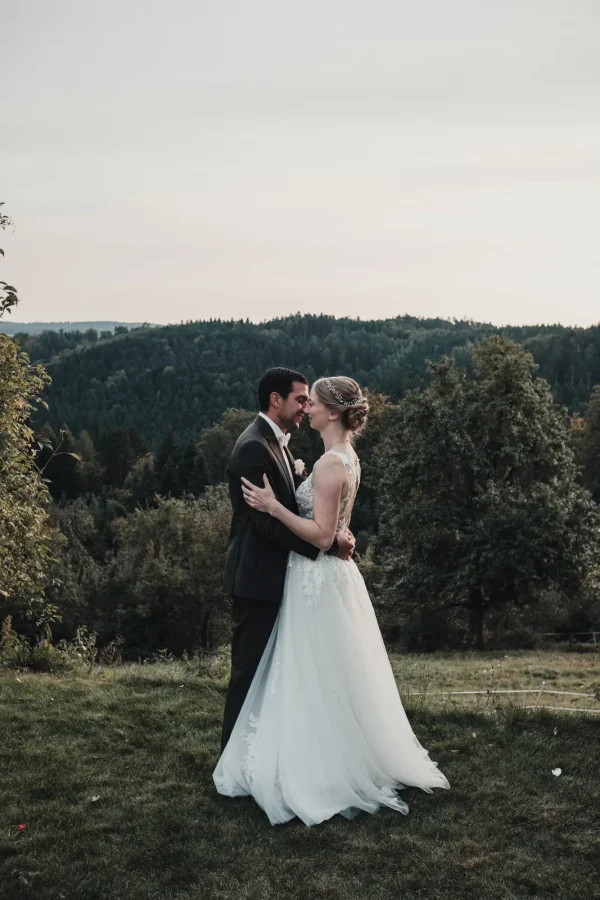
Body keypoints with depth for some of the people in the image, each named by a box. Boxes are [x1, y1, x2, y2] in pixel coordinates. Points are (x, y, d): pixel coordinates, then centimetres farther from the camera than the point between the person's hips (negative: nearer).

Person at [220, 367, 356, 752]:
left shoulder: (278, 444, 13)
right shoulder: (254, 447, -19)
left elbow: (290, 507, 11)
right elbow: (268, 519, -24)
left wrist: (334, 531, -6)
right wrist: (328, 542, -21)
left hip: (275, 577, 10)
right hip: (258, 578, -10)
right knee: (250, 667, -1)